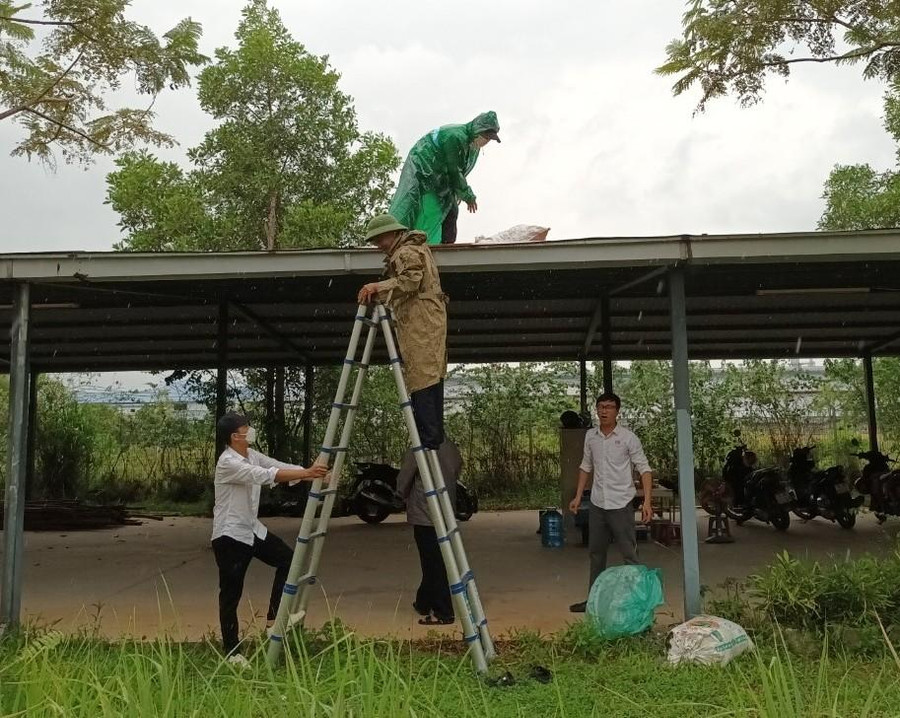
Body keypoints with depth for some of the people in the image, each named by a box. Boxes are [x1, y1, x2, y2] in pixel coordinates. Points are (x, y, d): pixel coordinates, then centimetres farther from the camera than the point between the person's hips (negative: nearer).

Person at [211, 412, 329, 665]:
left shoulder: (252, 455, 5)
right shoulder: (227, 462, -22)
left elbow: (279, 466, -1)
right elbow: (266, 475, -33)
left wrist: (313, 474, -16)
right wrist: (305, 473, -35)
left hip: (252, 530, 9)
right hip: (230, 535, -9)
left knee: (287, 559, 5)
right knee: (231, 593, 0)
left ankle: (275, 615, 17)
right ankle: (231, 650, 12)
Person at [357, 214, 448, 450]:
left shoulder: (407, 252, -6)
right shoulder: (417, 248, 26)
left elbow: (410, 280, -23)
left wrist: (378, 287, -27)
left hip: (420, 322, -11)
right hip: (431, 320, 11)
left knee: (421, 378, -14)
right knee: (433, 376, 8)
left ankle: (428, 440, -19)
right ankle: (435, 437, 10)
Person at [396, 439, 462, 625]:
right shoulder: (453, 449, 6)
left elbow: (402, 484, -8)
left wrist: (408, 496, 13)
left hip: (424, 517, -7)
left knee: (433, 564, -1)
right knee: (433, 563, 17)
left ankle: (443, 613, 2)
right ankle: (423, 603, 30)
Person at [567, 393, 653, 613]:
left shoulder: (628, 438, -9)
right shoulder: (590, 436, 5)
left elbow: (644, 469, -10)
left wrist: (647, 501, -19)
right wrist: (578, 496, 13)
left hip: (621, 504, -5)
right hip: (597, 504, 5)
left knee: (629, 554, -2)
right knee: (596, 553, 15)